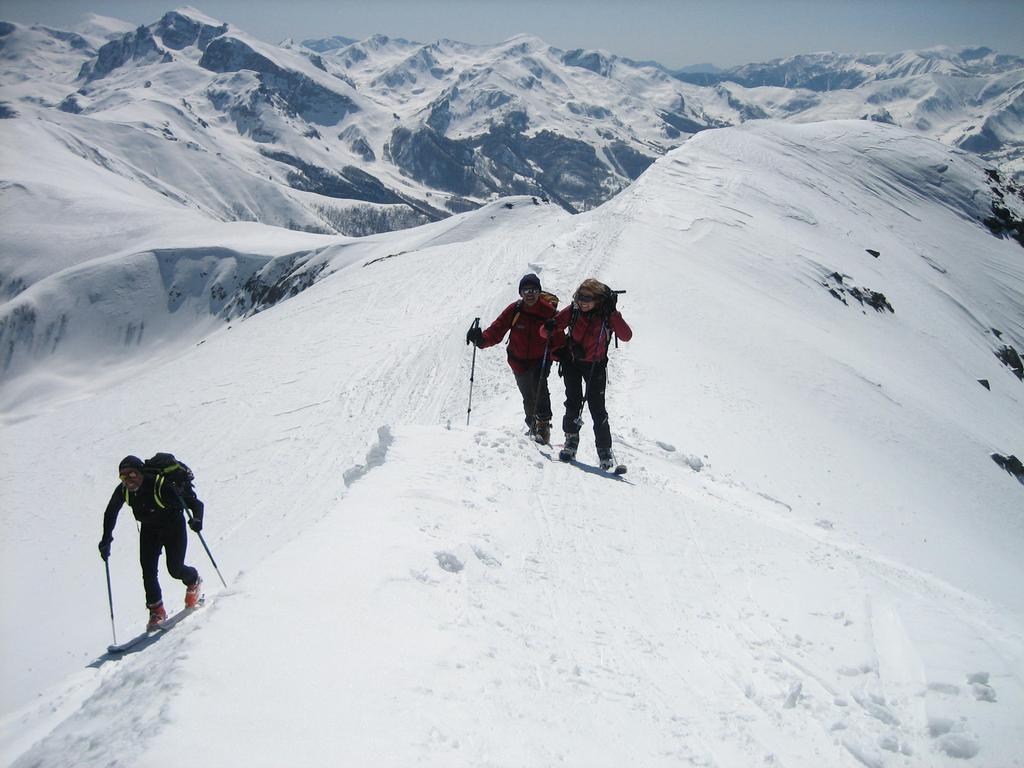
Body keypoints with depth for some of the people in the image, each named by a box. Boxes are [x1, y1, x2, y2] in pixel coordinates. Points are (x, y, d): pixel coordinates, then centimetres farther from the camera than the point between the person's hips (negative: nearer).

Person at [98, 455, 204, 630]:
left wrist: (197, 520, -49)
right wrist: (106, 541, -6)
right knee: (148, 571, -8)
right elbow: (110, 514, -1)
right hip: (150, 530, 4)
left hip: (174, 527, -4)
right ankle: (157, 611, 8)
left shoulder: (161, 487, -35)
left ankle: (194, 581, 28)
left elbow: (195, 503, -30)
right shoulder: (123, 491, -21)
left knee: (175, 569, -7)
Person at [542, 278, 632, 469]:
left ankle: (605, 451, 2)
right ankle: (571, 442, 9)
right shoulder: (573, 311, -8)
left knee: (597, 408, -5)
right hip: (572, 362, 2)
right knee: (573, 403, -5)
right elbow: (547, 330, -6)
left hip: (595, 365, -1)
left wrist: (613, 313, -31)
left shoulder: (607, 314, -11)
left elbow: (626, 336, -23)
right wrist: (549, 329, -30)